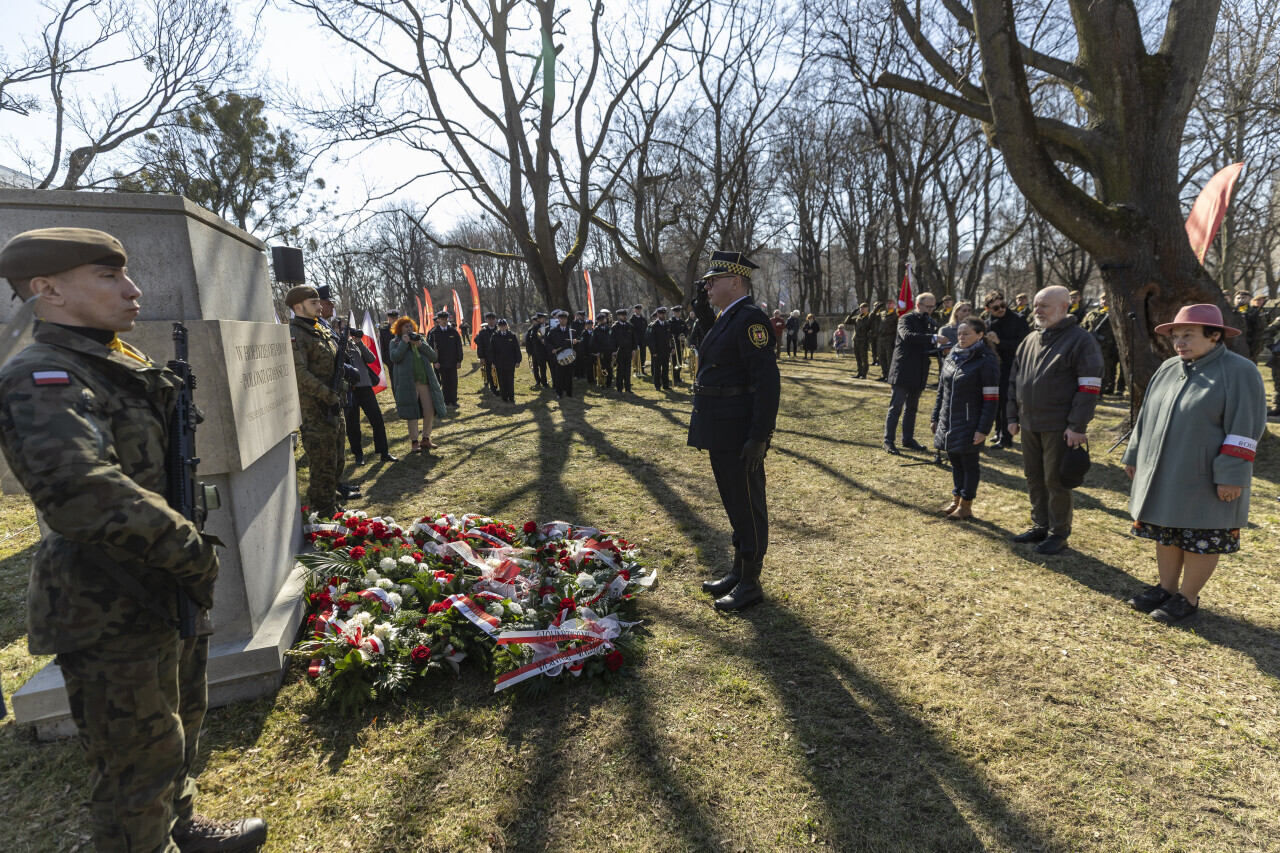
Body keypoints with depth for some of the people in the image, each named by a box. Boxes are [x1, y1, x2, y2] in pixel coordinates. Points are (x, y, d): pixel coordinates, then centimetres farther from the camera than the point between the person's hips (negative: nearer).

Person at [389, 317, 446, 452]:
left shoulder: (421, 339, 17)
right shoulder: (395, 343, 7)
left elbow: (433, 357, 6)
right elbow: (395, 358, -12)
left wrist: (421, 345, -6)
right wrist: (404, 343, -13)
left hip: (425, 381, 4)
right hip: (408, 383, -4)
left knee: (430, 411, 2)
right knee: (412, 413, 0)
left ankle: (426, 439, 17)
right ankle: (414, 442, 11)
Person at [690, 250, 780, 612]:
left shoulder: (750, 318, -16)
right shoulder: (727, 319, 15)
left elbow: (767, 379, -22)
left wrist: (759, 436, -23)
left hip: (740, 430, -10)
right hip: (721, 429, 10)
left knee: (747, 504, 3)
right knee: (733, 501, 18)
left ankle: (751, 583, 17)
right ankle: (738, 572, 33)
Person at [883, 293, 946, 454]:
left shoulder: (929, 322, 15)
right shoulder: (906, 319, -6)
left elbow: (929, 346, 17)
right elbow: (907, 335, -28)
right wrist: (934, 338, -35)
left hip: (919, 373, 7)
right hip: (904, 371, -7)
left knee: (911, 407, 14)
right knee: (896, 407, -6)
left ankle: (908, 439, 22)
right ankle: (888, 440, -2)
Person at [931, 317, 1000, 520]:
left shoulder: (987, 360, -11)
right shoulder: (951, 357, 8)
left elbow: (991, 399, -14)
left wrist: (983, 429, -17)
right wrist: (936, 417, 15)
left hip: (969, 423, -6)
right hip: (948, 421, 6)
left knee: (969, 463, 4)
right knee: (955, 461, 15)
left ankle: (966, 506, 15)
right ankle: (956, 500, 27)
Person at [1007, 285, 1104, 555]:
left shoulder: (1080, 340, -9)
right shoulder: (1029, 341, 12)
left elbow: (1089, 387, -13)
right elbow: (1014, 379, 18)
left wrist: (1077, 426, -18)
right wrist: (1013, 416, 13)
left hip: (1059, 427, -7)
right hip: (1029, 424, 7)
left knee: (1056, 480, 1)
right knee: (1034, 477, 14)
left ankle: (1058, 533, 15)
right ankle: (1039, 525, 28)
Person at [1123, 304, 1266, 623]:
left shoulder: (1238, 372, -11)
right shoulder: (1168, 369, 8)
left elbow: (1244, 428, -15)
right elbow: (1146, 417, 14)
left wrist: (1231, 475, -18)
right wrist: (1134, 455, 15)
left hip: (1204, 480, -6)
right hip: (1163, 475, 6)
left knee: (1201, 539, 5)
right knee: (1166, 534, 14)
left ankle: (1187, 598, 18)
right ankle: (1166, 588, 27)